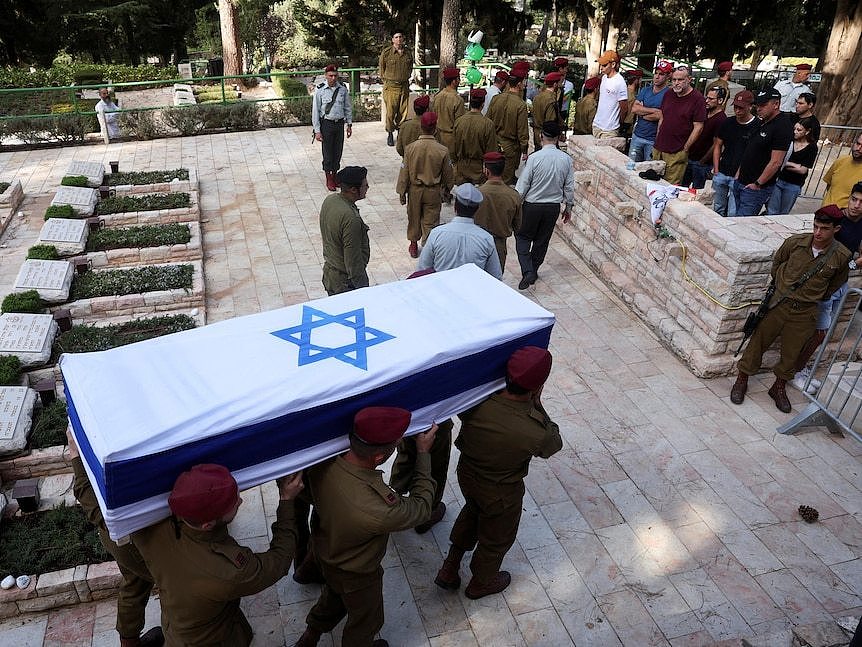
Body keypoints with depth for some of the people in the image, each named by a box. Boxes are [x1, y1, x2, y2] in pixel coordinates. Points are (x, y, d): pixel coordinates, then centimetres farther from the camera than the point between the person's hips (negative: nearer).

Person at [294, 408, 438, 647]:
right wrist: (423, 453, -18)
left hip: (324, 552, 6)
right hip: (356, 575, -6)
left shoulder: (321, 463, -32)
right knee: (365, 619, 29)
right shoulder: (378, 508, -47)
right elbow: (421, 508, -26)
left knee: (334, 594, 38)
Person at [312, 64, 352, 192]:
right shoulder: (320, 90, -10)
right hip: (326, 124, -3)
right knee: (328, 152, 2)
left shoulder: (343, 89, 0)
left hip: (340, 123, 3)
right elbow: (315, 111, -7)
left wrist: (349, 124, 12)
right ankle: (329, 179, 15)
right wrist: (317, 131, -10)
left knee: (338, 151, 10)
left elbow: (348, 107, 12)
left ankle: (334, 175, 26)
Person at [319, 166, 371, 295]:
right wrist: (362, 288, -17)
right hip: (345, 281, -9)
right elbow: (353, 260, -27)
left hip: (329, 272, 9)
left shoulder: (329, 200, -4)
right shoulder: (351, 218, -32)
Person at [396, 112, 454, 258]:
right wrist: (447, 189, 15)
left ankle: (414, 245, 34)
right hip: (433, 191, -1)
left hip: (415, 190, 1)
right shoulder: (442, 150, -16)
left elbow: (404, 173, -8)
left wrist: (402, 192, 4)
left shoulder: (410, 148, -15)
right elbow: (448, 174, -3)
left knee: (414, 218, 20)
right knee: (430, 221, 11)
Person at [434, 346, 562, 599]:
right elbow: (554, 444, -14)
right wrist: (537, 404, -12)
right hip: (501, 493, -4)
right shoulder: (536, 433, -39)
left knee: (473, 511, 37)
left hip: (466, 474, 4)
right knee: (496, 539, 27)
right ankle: (481, 583, 56)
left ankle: (449, 569, 52)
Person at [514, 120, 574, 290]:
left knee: (523, 237, 12)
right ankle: (534, 271, 31)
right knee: (542, 240, 18)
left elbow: (523, 185, -13)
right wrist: (568, 207, 15)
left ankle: (528, 272, -4)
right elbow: (569, 187, 2)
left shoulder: (534, 158, -18)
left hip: (532, 206, -4)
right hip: (553, 207, 4)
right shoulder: (566, 159, -6)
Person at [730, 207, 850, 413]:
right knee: (759, 341, 6)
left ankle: (778, 388, 31)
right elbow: (777, 261, 9)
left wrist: (817, 297, 12)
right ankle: (742, 380, 22)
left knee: (791, 352, 11)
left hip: (806, 312, 0)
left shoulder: (841, 256, -10)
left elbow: (838, 282, 11)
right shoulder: (796, 242, -12)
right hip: (780, 302, 0)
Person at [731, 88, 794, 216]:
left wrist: (757, 184, -16)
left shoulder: (782, 126, -16)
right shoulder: (763, 122, 13)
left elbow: (776, 162, -20)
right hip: (740, 182, 9)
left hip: (755, 188, -9)